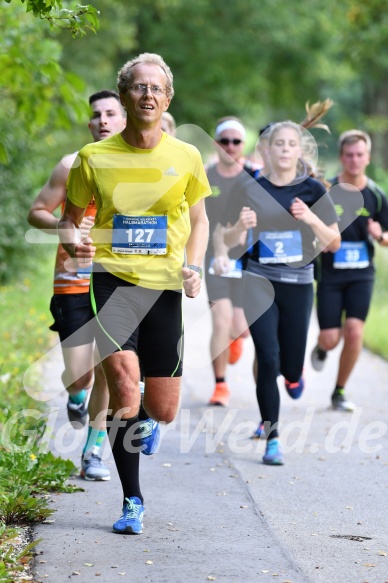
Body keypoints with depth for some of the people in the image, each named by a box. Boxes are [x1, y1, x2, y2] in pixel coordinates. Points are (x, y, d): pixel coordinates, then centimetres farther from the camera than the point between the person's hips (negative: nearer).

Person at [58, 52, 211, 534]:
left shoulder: (186, 157, 5)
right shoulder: (95, 157, 2)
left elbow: (199, 220, 18)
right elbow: (69, 218, 12)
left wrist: (194, 266, 0)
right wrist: (73, 242, -11)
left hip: (164, 285, 2)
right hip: (112, 278, -1)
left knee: (162, 409, 1)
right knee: (123, 376, -23)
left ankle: (145, 422, 43)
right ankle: (132, 500, -9)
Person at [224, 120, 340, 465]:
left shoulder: (313, 191, -2)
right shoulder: (253, 190, 1)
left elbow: (334, 243, -1)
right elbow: (229, 242, 5)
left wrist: (312, 220, -19)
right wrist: (241, 225, -17)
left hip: (298, 285, 0)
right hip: (259, 284, 0)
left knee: (290, 369, 6)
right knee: (268, 360, -10)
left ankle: (293, 376, 45)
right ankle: (272, 439, 1)